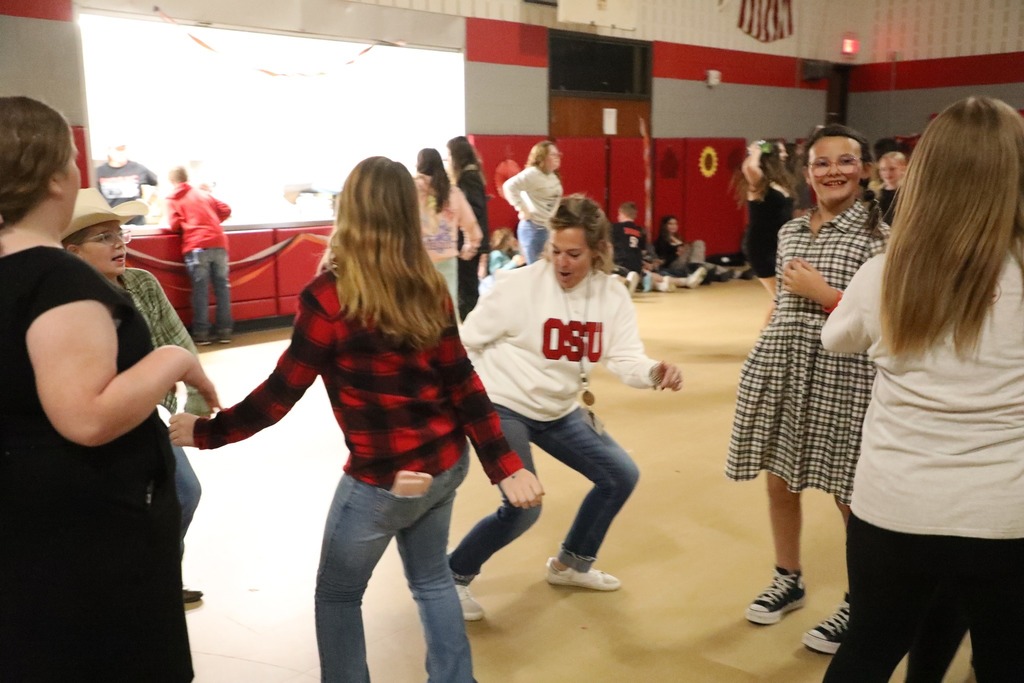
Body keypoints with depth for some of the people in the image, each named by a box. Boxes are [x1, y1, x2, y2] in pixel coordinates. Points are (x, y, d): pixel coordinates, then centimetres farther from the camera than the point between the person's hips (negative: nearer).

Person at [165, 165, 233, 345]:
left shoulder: (172, 199, 11)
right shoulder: (203, 194, 22)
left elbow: (175, 225, 1)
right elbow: (225, 210, 18)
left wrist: (187, 224, 22)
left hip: (196, 246, -3)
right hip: (218, 243, 3)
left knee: (200, 289, -1)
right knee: (222, 286, 6)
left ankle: (201, 333, -1)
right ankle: (224, 330, 6)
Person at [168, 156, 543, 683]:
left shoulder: (329, 296, -18)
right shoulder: (428, 288, -2)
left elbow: (280, 395, -15)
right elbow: (462, 384, -1)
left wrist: (204, 432, -2)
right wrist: (505, 466, 3)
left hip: (384, 478, -6)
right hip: (446, 462, 6)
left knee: (337, 595, 18)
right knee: (432, 579, 26)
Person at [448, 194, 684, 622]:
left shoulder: (612, 296, -7)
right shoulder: (519, 285, -21)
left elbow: (626, 359, -15)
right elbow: (467, 343, -13)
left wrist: (655, 372, -36)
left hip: (559, 411, 7)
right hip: (503, 407, -6)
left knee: (621, 476, 8)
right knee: (524, 507, -17)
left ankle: (571, 563, 29)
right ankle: (453, 575, 7)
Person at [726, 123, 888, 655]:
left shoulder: (876, 234, -7)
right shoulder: (790, 231, 11)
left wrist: (821, 292, -16)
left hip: (841, 375, -6)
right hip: (778, 366, 6)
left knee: (849, 492, 2)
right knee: (778, 479, 13)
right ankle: (788, 581, 33)